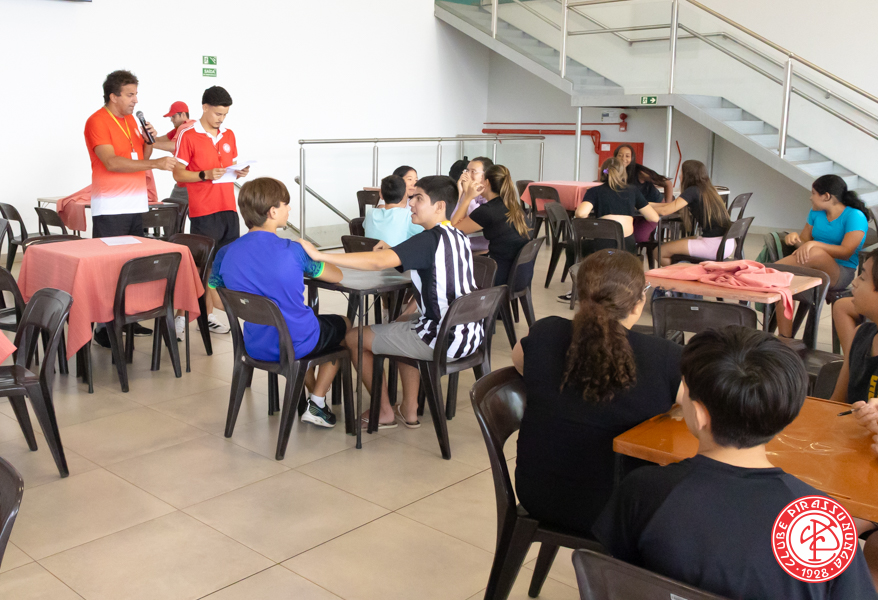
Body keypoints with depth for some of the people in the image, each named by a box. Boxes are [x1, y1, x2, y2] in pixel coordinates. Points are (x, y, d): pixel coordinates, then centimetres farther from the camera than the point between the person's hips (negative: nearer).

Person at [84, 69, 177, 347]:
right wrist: (155, 163, -26)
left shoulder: (131, 119, 16)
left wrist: (150, 141, 0)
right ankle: (103, 326, -1)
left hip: (136, 204, 7)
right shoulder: (98, 121, -8)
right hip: (110, 208, -7)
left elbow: (142, 158, 20)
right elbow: (112, 162, -20)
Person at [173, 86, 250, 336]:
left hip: (228, 208, 5)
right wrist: (206, 175, -20)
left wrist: (239, 173, -1)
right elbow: (178, 174, -6)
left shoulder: (229, 135, 12)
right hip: (203, 211, -5)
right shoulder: (187, 135, -5)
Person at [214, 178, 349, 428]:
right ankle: (317, 404, 21)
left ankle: (314, 392, 40)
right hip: (298, 344, -5)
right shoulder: (292, 251, -20)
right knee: (344, 326, 26)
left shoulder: (225, 254, -8)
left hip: (255, 347, 5)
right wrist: (313, 256, 14)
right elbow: (337, 276, -5)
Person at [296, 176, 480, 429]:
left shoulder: (430, 240, -19)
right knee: (405, 327, 35)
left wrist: (320, 255, -28)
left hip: (445, 340, -9)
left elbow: (377, 262, -30)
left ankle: (384, 412, 21)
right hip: (470, 333, 9)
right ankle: (409, 411, 32)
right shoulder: (458, 236, 9)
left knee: (354, 338, 5)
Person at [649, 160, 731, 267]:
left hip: (714, 245, -9)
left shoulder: (693, 191, -9)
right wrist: (650, 204, 22)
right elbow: (674, 205, 21)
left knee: (660, 252, -3)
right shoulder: (708, 190, 15)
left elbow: (665, 211, -15)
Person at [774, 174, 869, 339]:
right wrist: (795, 238, -10)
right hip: (813, 269, 6)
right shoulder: (816, 213, 15)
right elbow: (804, 242, 14)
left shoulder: (855, 216, -7)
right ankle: (785, 337, -29)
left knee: (816, 253, -40)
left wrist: (813, 244, -28)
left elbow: (846, 252, -17)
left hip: (840, 273, -6)